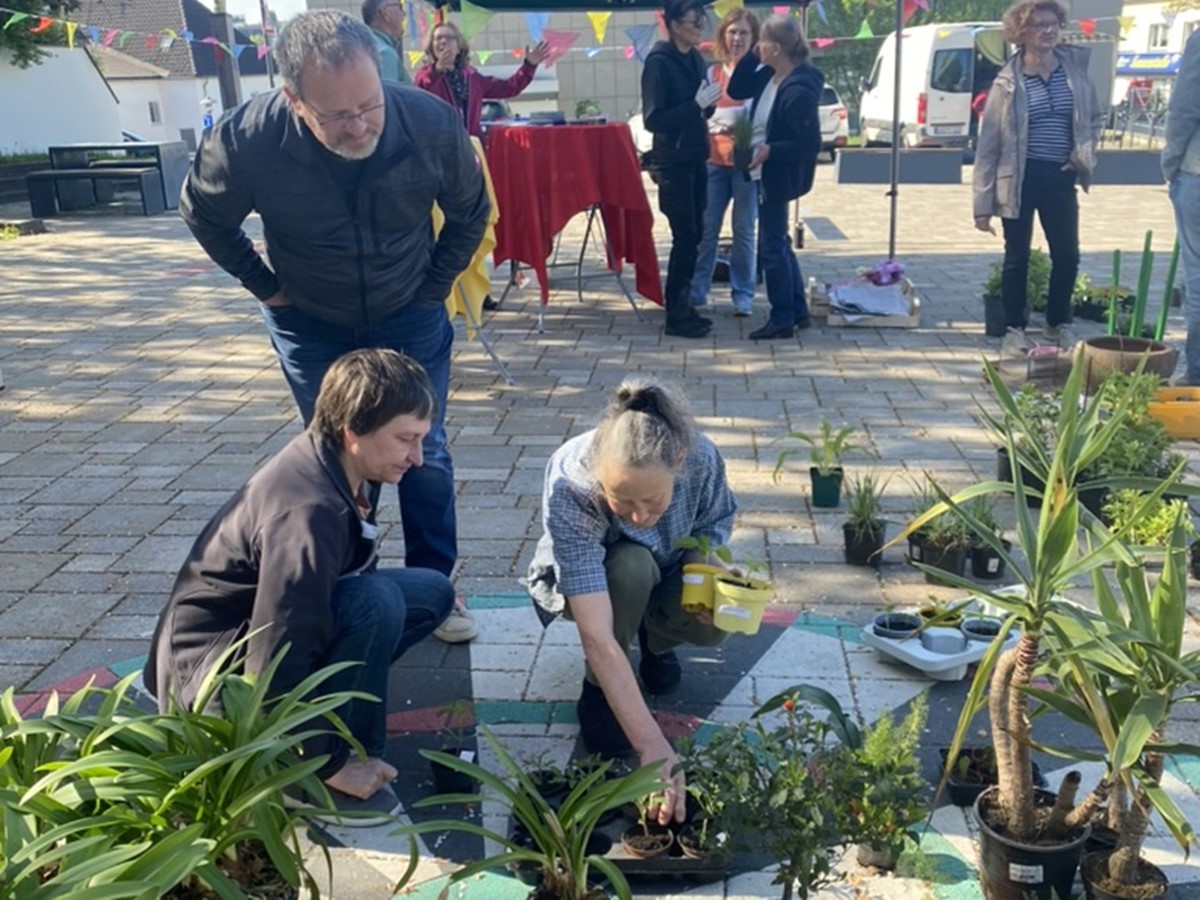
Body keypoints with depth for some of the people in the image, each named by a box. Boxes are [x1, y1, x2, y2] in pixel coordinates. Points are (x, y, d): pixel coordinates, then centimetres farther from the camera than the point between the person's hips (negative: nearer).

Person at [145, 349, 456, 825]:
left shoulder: (331, 464, -4)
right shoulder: (307, 513, -32)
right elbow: (274, 670, -31)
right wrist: (331, 766, -21)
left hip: (261, 625, 9)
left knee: (431, 591, 3)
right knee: (377, 603, -30)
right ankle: (322, 777, -14)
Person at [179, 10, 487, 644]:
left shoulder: (431, 124, -26)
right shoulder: (247, 139, -28)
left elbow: (470, 212, -4)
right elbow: (204, 216, -5)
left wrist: (434, 285, -2)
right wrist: (264, 285, -3)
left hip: (409, 316, 0)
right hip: (310, 323, 0)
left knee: (425, 454, 4)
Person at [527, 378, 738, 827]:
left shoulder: (701, 457, -32)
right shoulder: (568, 487, -41)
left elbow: (712, 525, -6)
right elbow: (597, 639, -45)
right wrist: (653, 748, -50)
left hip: (665, 572, 3)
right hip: (582, 577, -2)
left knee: (717, 622, -28)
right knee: (631, 567, -36)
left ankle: (655, 641, 9)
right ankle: (598, 689, -8)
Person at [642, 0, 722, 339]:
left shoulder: (695, 58, 9)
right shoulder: (658, 62, -13)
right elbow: (653, 119, -17)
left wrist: (708, 104, -5)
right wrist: (696, 105, -21)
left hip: (696, 158, 8)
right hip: (673, 162, -8)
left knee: (694, 235, 9)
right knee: (684, 236, -6)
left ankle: (683, 306, 19)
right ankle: (675, 315, 2)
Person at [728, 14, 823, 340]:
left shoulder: (799, 91, -23)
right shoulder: (770, 76, 3)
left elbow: (810, 144, -22)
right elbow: (736, 91, 12)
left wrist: (771, 151, -26)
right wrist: (751, 55, 2)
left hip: (778, 176, -10)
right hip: (767, 173, 10)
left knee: (771, 246, -1)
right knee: (779, 243, 16)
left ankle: (782, 318, 9)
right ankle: (797, 310, 26)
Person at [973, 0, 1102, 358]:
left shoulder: (1075, 68, 3)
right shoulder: (1008, 82, -7)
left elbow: (1094, 118, 18)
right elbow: (988, 143, -6)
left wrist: (1085, 155, 0)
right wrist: (983, 203, -10)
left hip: (1060, 177, 3)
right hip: (1021, 179, -3)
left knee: (1067, 256, 7)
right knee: (1017, 257, 5)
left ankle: (1059, 324, 27)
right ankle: (1014, 329, 19)